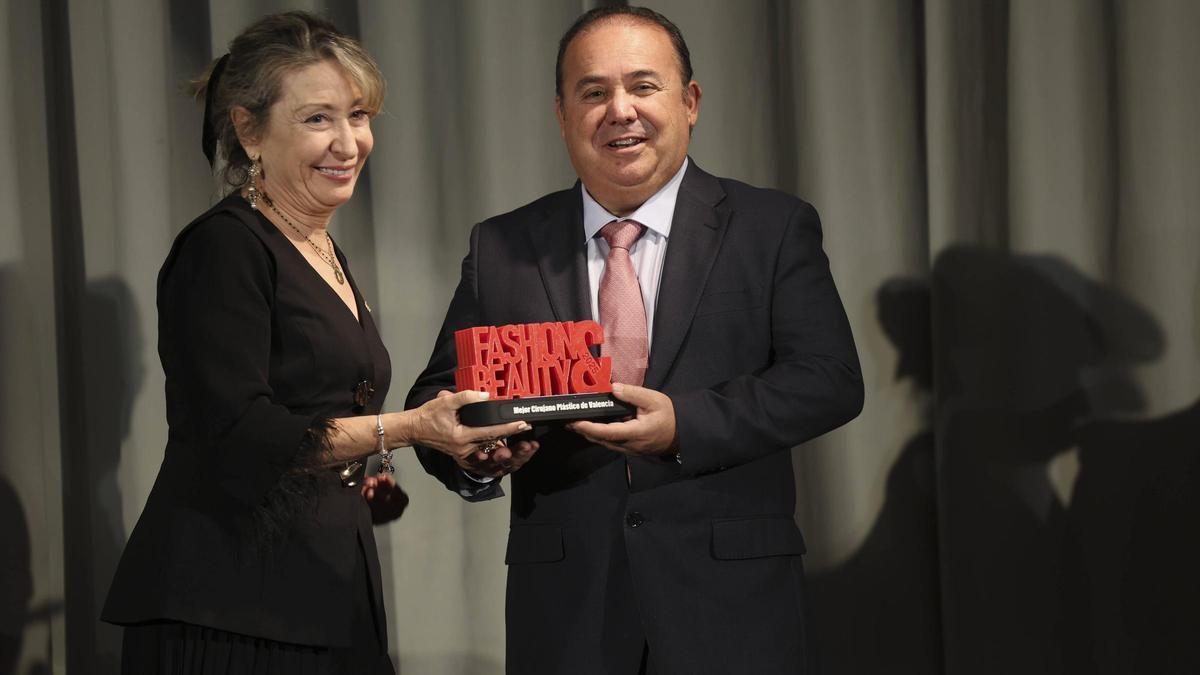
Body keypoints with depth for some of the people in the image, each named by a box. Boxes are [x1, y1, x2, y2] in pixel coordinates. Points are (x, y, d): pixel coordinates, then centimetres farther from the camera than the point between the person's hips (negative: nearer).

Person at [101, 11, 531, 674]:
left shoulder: (328, 257, 18)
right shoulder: (222, 247, -10)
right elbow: (236, 435, -19)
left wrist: (360, 485, 9)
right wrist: (406, 428, -22)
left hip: (329, 590, 8)